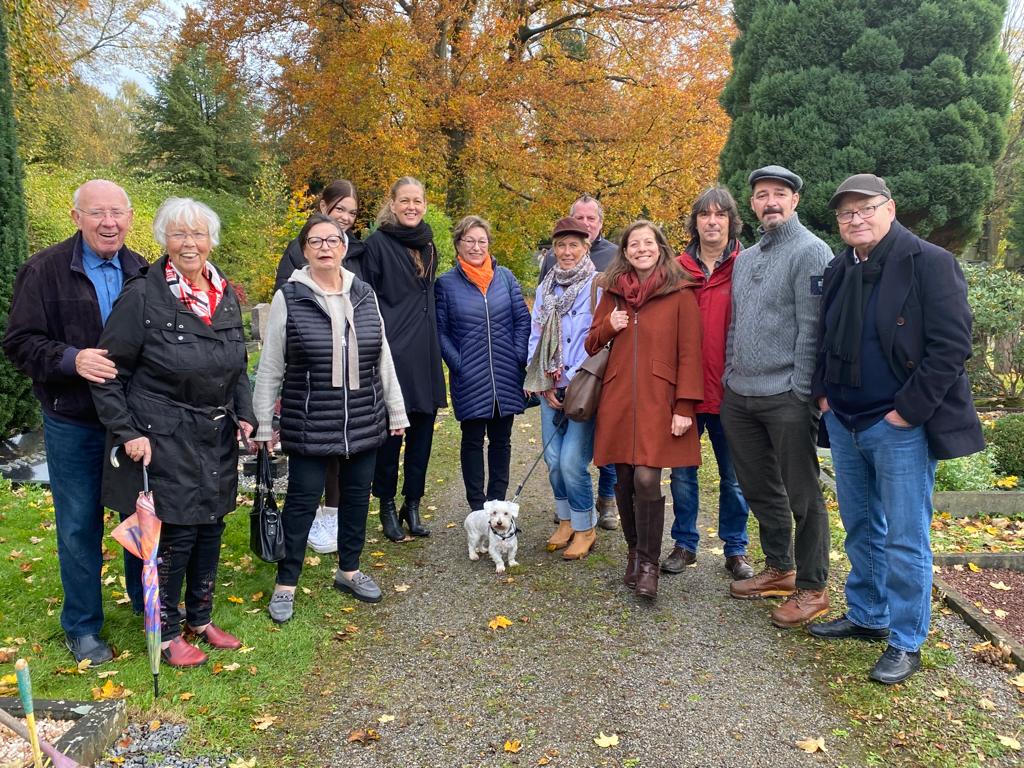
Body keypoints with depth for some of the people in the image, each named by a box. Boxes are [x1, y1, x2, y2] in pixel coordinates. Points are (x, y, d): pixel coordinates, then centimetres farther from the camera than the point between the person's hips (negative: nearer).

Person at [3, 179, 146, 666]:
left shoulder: (144, 274, 2)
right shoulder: (44, 271, -7)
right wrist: (71, 359, -26)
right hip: (73, 425, -2)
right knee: (79, 526, 9)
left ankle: (147, 601, 37)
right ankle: (82, 627, 27)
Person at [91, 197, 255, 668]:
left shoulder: (225, 295, 6)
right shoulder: (142, 295, -12)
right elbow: (110, 372, -9)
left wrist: (244, 414, 7)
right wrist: (126, 432, -14)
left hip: (217, 437, 6)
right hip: (163, 440, -6)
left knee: (211, 528, 14)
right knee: (175, 533, 0)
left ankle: (201, 619, 33)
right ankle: (167, 634, 21)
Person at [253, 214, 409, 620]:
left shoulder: (364, 294, 5)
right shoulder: (289, 298, -5)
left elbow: (383, 358, 10)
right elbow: (269, 368, -1)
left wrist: (396, 411, 10)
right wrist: (263, 424, -2)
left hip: (364, 421, 4)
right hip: (308, 426, -4)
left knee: (357, 496, 14)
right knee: (302, 500, 3)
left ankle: (348, 571, 33)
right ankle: (285, 584, 19)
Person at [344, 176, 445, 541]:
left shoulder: (427, 244, 14)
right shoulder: (377, 243, -5)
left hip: (425, 355, 6)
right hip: (392, 353, -6)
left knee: (422, 429, 8)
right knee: (390, 431, 3)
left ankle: (413, 505, 21)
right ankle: (387, 506, 19)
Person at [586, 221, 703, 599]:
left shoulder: (681, 294, 1)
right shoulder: (613, 292, 14)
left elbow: (690, 353, -3)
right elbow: (592, 344, 19)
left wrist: (685, 406, -10)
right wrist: (609, 326, -2)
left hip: (658, 399, -4)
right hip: (617, 398, 4)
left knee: (646, 479, -13)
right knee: (624, 480, 6)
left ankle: (648, 564, 1)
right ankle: (634, 552, 24)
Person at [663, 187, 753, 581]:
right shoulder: (678, 269, 3)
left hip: (730, 389, -1)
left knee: (733, 476, 11)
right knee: (682, 471, 11)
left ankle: (736, 549, 27)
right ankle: (684, 544, 27)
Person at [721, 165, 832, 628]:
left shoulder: (810, 252, -7)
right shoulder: (745, 258, 16)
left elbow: (812, 329, -13)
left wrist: (801, 393, -16)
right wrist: (729, 379, 13)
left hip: (786, 398, -7)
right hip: (739, 397, 8)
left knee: (802, 495, 3)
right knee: (759, 489, 16)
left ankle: (812, 588, 15)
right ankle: (778, 569, 33)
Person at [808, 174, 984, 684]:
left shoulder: (929, 263, -11)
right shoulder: (839, 270, 10)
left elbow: (952, 346, -15)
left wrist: (908, 411, -17)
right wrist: (823, 393, 8)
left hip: (900, 426, -7)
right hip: (845, 424, 7)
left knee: (905, 539, 1)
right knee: (860, 528, 18)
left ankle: (906, 643, 15)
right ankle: (866, 616, 34)